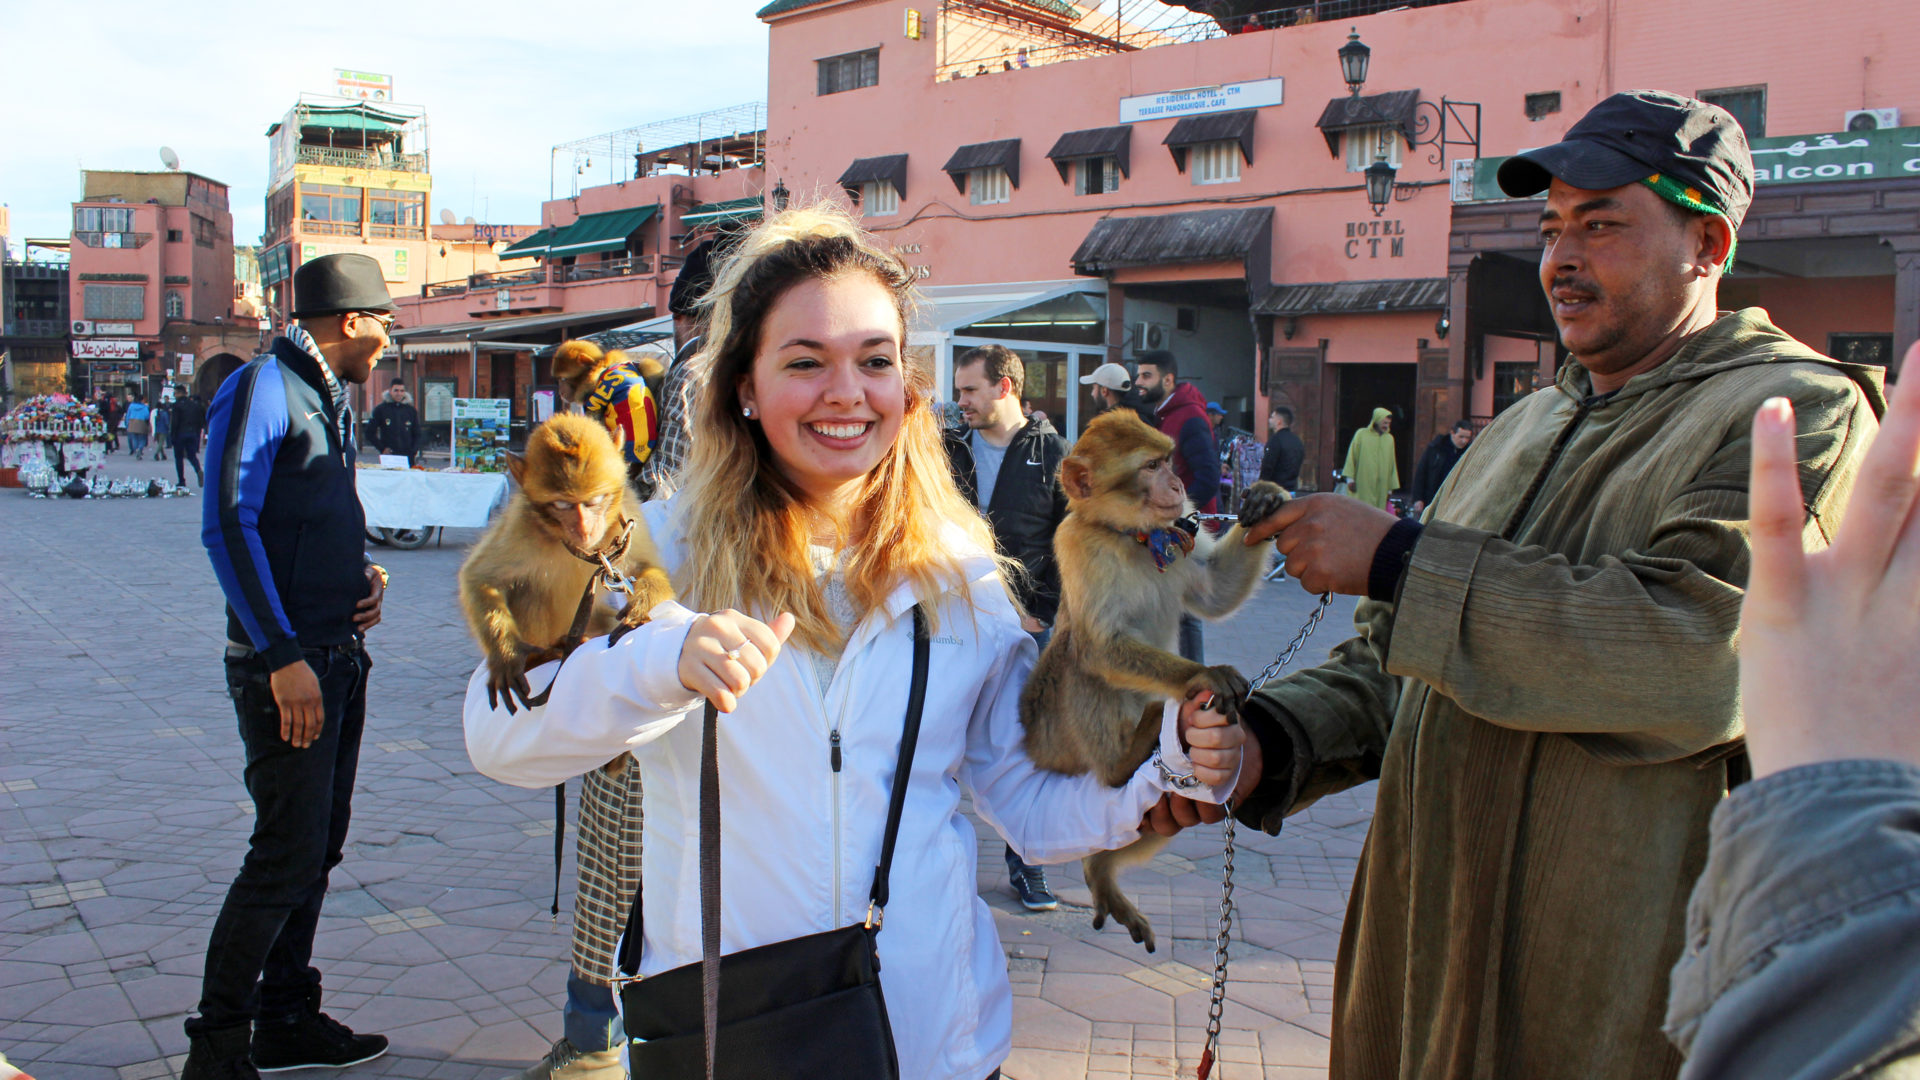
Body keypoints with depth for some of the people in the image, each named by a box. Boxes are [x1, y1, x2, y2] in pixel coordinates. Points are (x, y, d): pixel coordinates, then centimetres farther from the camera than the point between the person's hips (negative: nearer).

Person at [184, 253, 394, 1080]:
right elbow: (227, 528, -17)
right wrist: (284, 655, -21)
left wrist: (364, 575, 4)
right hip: (288, 667, -9)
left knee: (317, 847, 14)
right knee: (287, 855, -7)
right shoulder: (259, 389, -11)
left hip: (339, 657, 9)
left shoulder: (331, 399, 17)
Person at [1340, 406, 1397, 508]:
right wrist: (1350, 479, -6)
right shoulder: (1361, 434, 1)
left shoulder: (1390, 439, 12)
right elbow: (1352, 456, 1)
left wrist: (1391, 486, 12)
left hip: (1381, 485, 3)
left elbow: (1392, 463, 15)